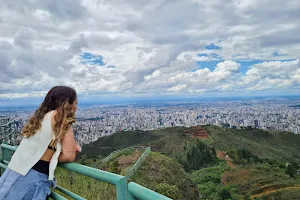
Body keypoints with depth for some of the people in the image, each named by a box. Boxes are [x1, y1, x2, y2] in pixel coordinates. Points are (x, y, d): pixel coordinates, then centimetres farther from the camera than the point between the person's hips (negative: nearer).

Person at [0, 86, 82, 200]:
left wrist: (71, 146, 3)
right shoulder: (61, 117, -11)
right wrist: (52, 158, 4)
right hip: (33, 179, -8)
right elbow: (69, 155, -14)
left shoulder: (42, 116, 12)